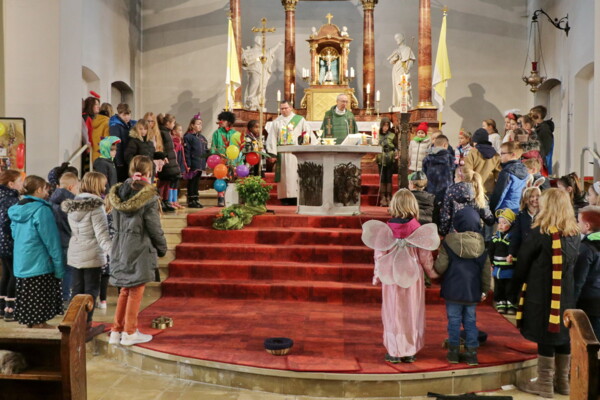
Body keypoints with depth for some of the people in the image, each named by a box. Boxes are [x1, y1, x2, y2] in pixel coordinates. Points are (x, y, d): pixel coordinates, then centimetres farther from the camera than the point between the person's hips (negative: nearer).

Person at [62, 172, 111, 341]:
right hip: (92, 256, -6)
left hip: (74, 255, 7)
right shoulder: (95, 207, -17)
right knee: (91, 291, 3)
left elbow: (75, 231, 11)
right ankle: (86, 329, 6)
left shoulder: (72, 205, 5)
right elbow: (102, 235, -21)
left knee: (77, 290, 14)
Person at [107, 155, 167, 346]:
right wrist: (162, 248, 2)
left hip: (120, 247, 6)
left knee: (125, 291, 17)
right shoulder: (148, 195, -13)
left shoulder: (117, 192, 6)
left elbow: (116, 223, 12)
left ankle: (116, 331, 23)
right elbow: (154, 226, -10)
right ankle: (129, 333, 13)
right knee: (136, 291, 5)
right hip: (139, 248, -6)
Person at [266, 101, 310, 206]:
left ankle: (295, 197, -6)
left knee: (294, 174, -7)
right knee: (284, 174, -2)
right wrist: (272, 153, -4)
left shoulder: (300, 120, 11)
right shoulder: (276, 122, 13)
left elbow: (307, 133, 7)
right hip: (281, 153, 1)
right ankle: (285, 198, -2)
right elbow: (272, 138, 6)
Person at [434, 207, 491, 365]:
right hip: (472, 291, 3)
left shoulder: (449, 241, -11)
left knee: (454, 320, 6)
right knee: (470, 321, 12)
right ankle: (472, 352, 16)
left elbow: (440, 267, -12)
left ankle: (453, 351, 13)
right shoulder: (481, 244, 2)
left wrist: (434, 270, 11)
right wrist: (485, 289, 17)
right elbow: (486, 269, 8)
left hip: (453, 290, -3)